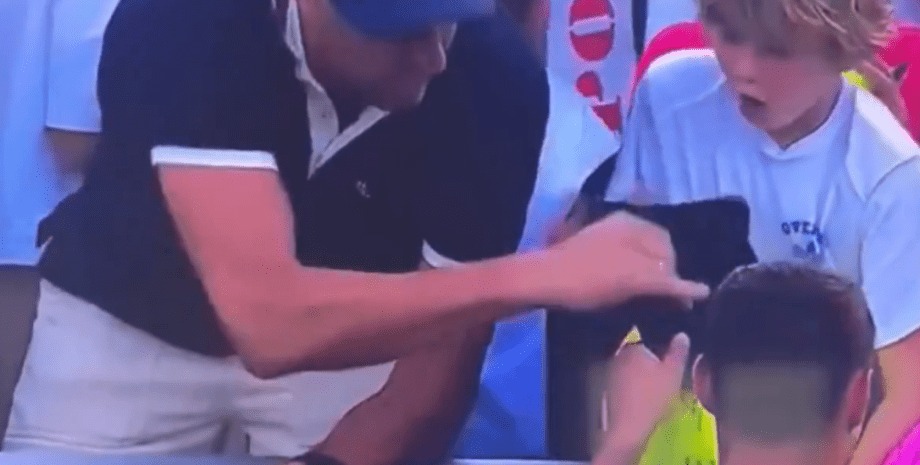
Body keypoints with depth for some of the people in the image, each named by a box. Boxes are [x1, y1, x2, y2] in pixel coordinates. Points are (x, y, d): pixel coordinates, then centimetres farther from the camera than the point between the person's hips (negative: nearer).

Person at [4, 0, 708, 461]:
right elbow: (266, 320, -47)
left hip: (352, 330, 2)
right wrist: (538, 277, -53)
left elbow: (446, 340, -18)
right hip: (132, 320, -2)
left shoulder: (495, 82, -27)